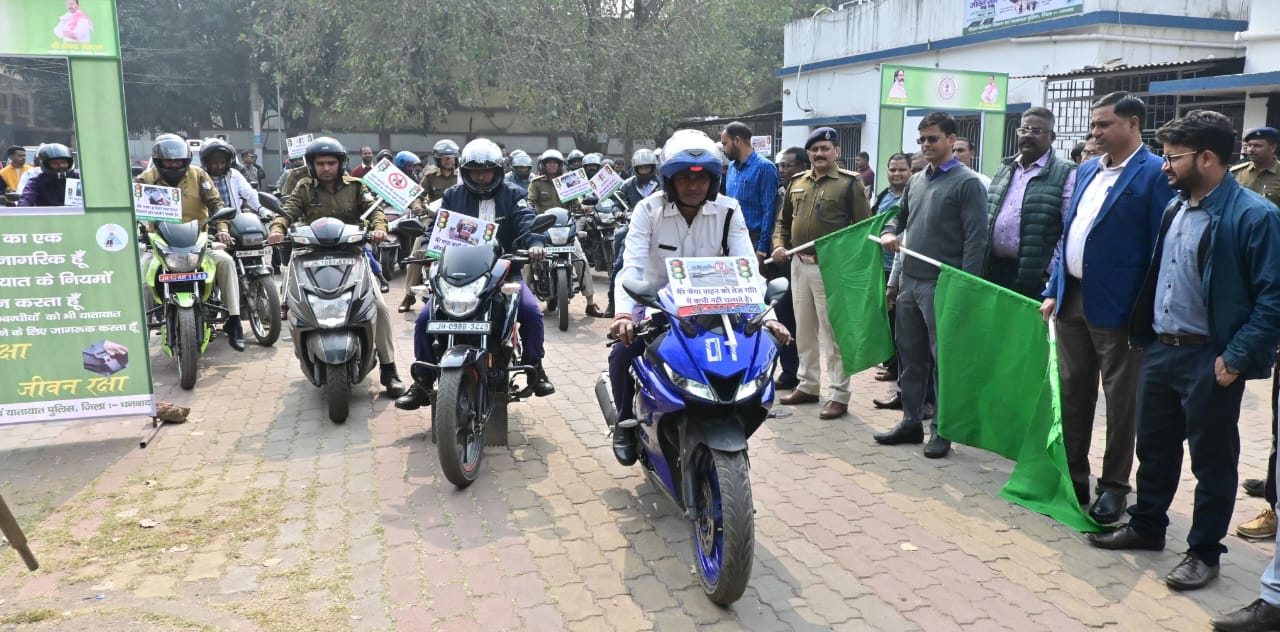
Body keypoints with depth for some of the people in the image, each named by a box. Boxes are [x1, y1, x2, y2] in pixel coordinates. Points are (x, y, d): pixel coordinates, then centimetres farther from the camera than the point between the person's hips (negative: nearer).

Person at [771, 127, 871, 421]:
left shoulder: (850, 183, -4)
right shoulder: (797, 183, 13)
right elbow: (783, 220, 21)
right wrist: (779, 245, 3)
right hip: (799, 265, 6)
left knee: (833, 333, -3)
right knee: (804, 330, 14)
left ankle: (839, 395, 4)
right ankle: (808, 385, 27)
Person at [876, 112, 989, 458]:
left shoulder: (967, 182, -6)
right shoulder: (915, 181, 14)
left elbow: (975, 239, -11)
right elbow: (899, 215, 27)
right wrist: (889, 233, 3)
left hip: (943, 286, -7)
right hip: (909, 283, 7)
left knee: (944, 359, 1)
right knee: (909, 355, 12)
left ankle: (943, 429, 11)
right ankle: (912, 421, 23)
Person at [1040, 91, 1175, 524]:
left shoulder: (1155, 174, -9)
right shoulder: (1086, 171, 13)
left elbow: (1160, 247, -11)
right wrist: (1053, 290, 10)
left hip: (1117, 305, -7)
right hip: (1072, 297, 7)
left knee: (1121, 398, 6)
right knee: (1073, 391, 13)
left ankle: (1114, 485, 19)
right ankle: (1073, 476, 26)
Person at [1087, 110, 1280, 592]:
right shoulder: (1173, 208, 9)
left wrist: (1237, 358, -19)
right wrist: (1143, 333, 12)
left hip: (1210, 359, -7)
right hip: (1160, 349, 7)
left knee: (1211, 459, 8)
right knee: (1154, 445, 18)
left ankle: (1204, 552, 22)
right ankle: (1146, 526, 35)